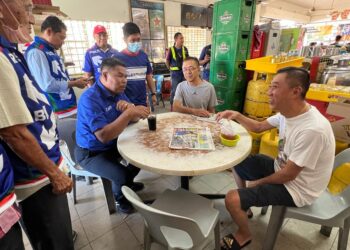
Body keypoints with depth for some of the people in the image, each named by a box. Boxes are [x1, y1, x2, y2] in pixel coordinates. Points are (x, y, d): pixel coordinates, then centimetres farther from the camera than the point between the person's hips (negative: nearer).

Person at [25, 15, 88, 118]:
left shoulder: (52, 51, 14)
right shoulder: (35, 52, -15)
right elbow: (47, 85, -24)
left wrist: (76, 81, 4)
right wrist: (74, 83, -13)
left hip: (69, 107, 9)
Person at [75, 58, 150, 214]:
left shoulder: (118, 92, 0)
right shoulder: (90, 99, -26)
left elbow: (134, 119, -2)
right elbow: (103, 136, -35)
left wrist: (128, 106, -24)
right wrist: (128, 113, -39)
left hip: (113, 144, 8)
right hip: (91, 153, -8)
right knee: (122, 175, -26)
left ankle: (127, 182, 29)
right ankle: (120, 198, 11)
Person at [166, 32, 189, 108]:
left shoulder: (185, 49, 3)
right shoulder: (171, 49, -7)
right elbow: (167, 61, 2)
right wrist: (171, 69, 3)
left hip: (184, 72, 4)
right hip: (175, 72, -3)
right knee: (174, 90, 4)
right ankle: (172, 105, 18)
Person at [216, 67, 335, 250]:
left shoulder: (313, 130, -34)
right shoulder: (288, 112, -7)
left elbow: (288, 175, -26)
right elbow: (258, 127, 7)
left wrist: (257, 183, -10)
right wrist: (237, 116, -9)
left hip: (295, 188, -8)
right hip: (281, 168, 9)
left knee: (232, 199, -19)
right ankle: (244, 205, 30)